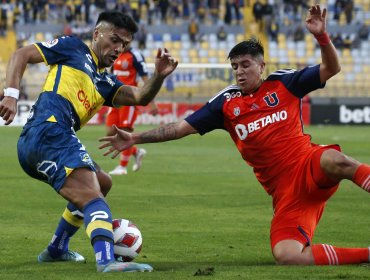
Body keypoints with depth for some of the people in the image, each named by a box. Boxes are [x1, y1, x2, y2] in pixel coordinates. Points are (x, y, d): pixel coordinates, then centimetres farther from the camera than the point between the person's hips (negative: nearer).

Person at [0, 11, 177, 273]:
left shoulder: (106, 82, 28)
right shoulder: (74, 48, 11)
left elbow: (140, 97, 10)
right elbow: (21, 55, 6)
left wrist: (159, 76, -9)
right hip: (49, 131, -9)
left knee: (102, 183, 29)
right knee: (93, 197, -23)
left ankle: (56, 249, 33)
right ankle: (107, 260, -45)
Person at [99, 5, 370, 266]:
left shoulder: (283, 83, 8)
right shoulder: (226, 102, 11)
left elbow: (331, 69, 4)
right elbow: (182, 127, 10)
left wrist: (321, 36, -14)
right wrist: (135, 138, 3)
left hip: (309, 167, -3)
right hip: (284, 192, 3)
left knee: (333, 159, -43)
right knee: (286, 255, -22)